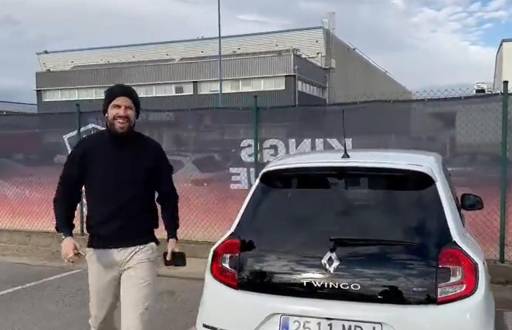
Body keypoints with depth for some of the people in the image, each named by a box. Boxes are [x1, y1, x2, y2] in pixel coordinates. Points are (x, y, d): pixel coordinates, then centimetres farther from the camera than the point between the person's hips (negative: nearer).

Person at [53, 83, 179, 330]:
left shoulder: (151, 150, -2)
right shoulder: (87, 148, -1)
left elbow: (167, 195, 7)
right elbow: (66, 193, 5)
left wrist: (172, 235, 0)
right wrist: (66, 234, -9)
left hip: (140, 250, -2)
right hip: (99, 250, 2)